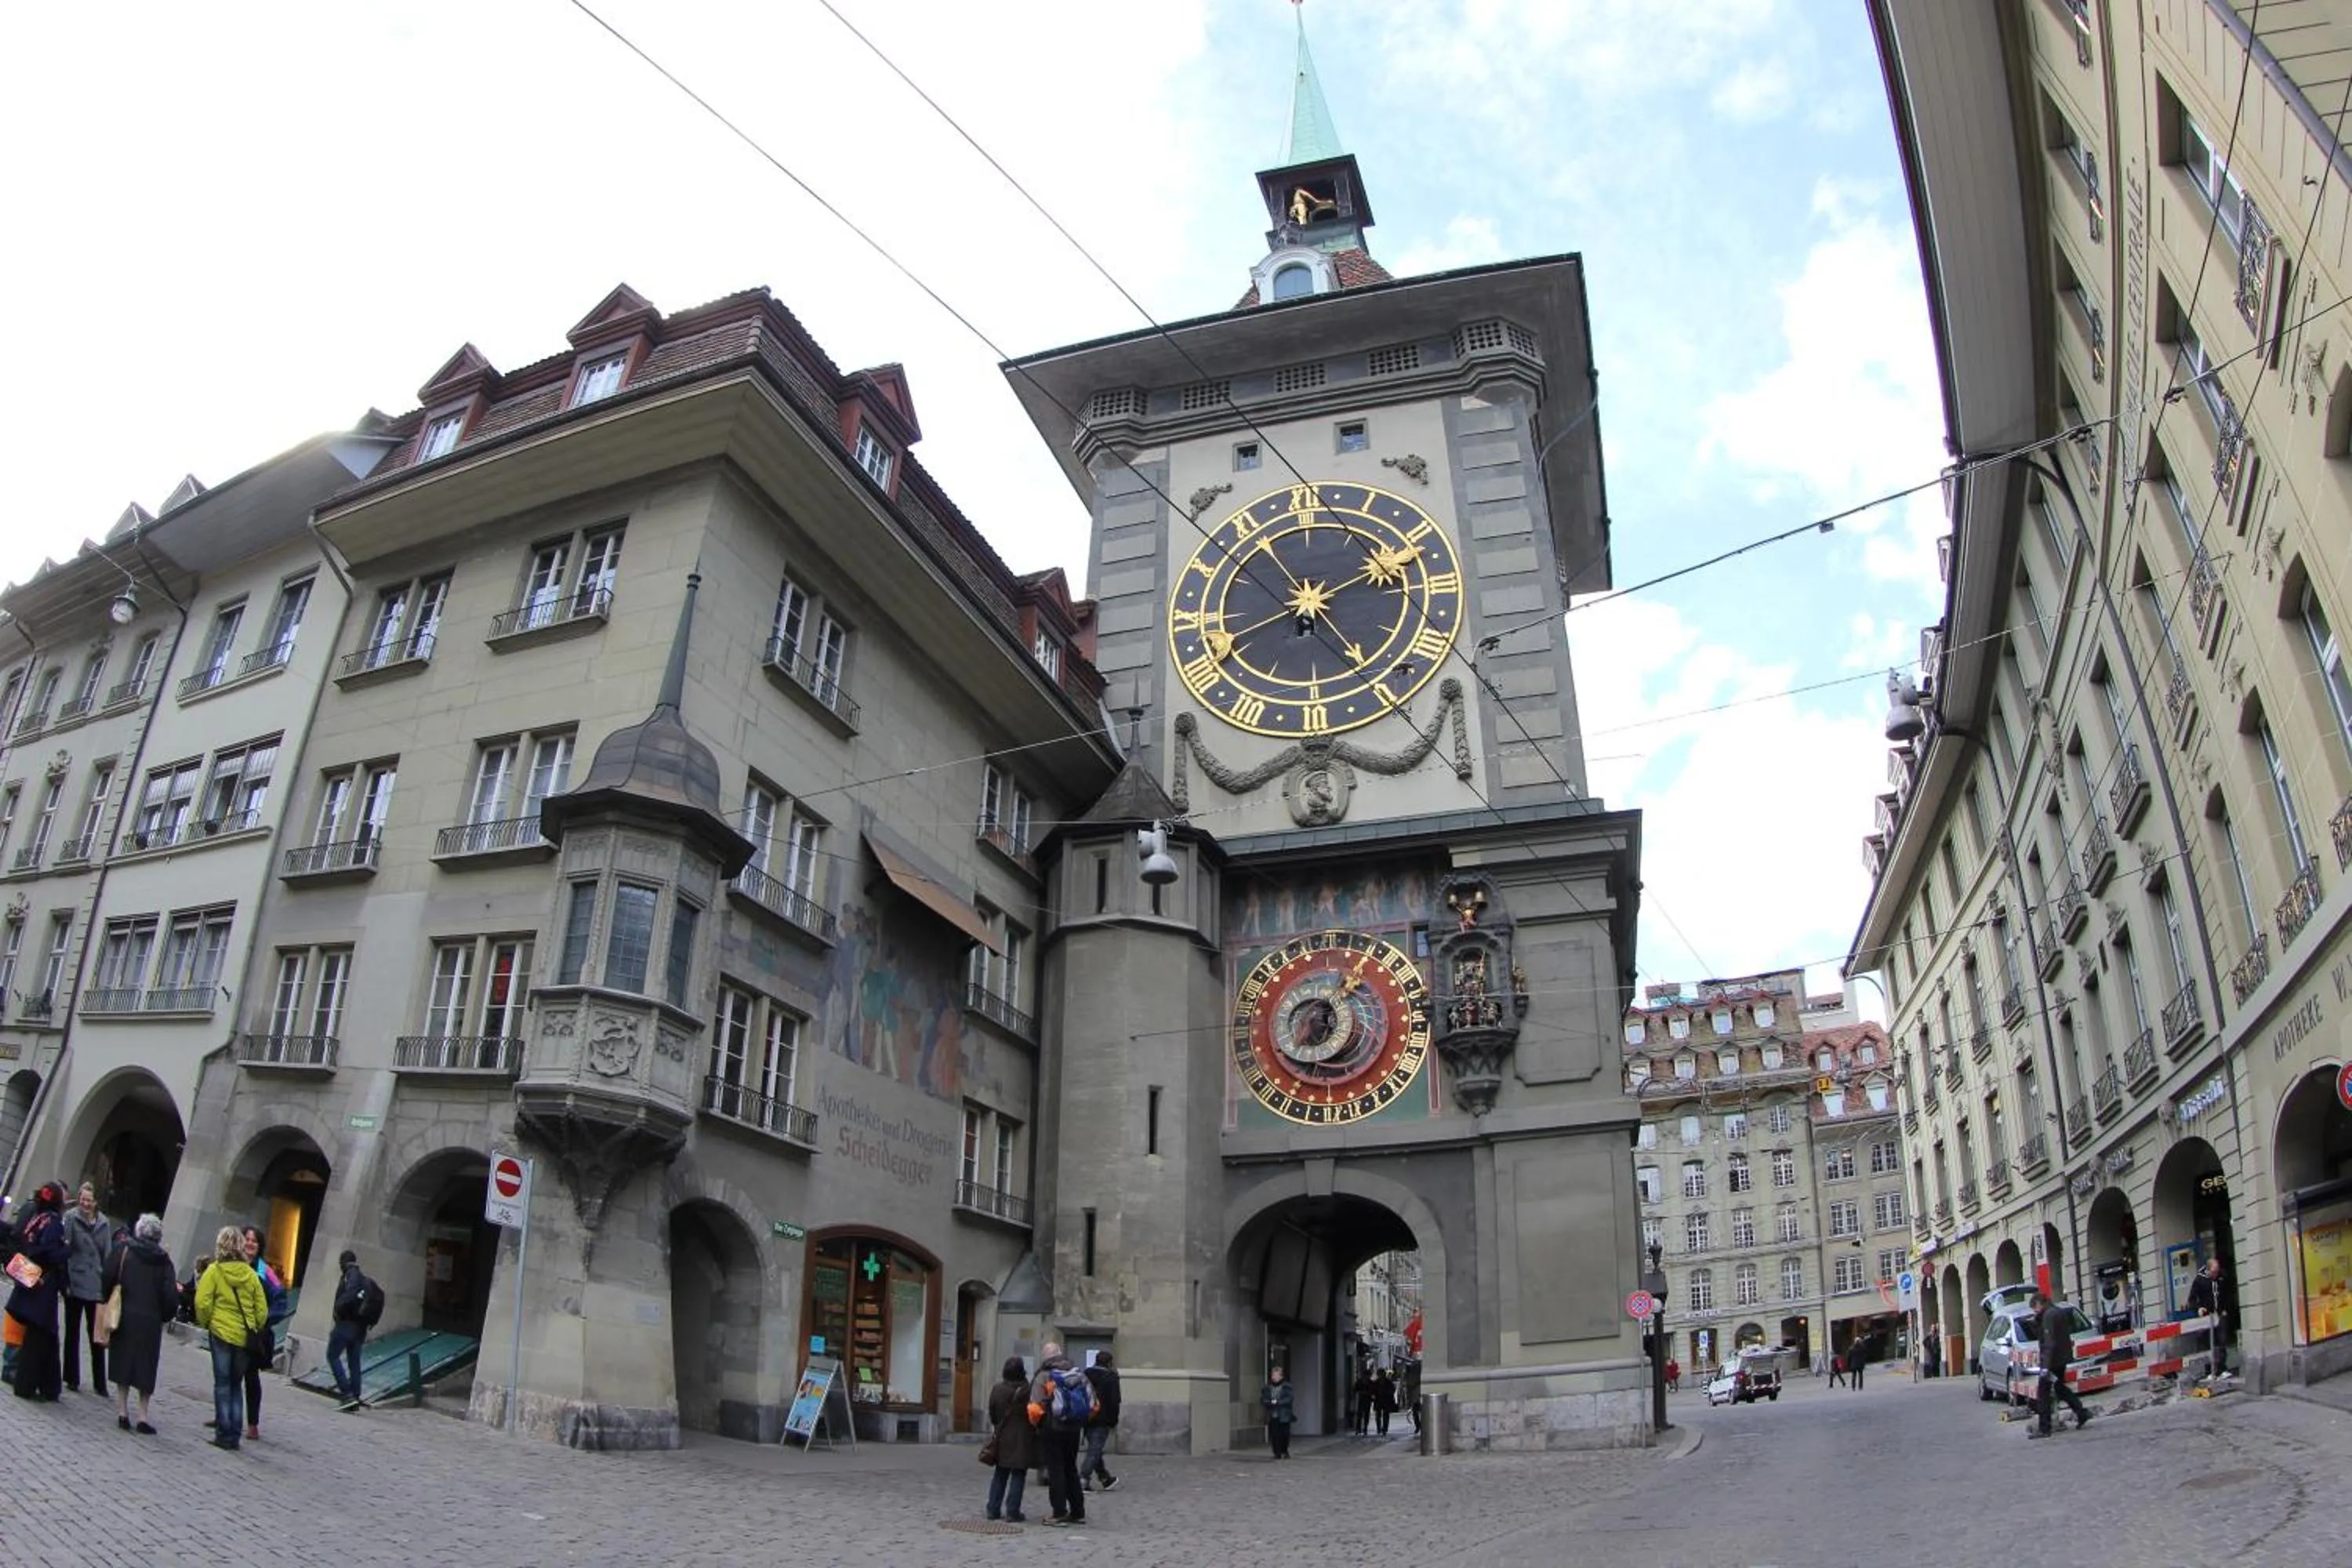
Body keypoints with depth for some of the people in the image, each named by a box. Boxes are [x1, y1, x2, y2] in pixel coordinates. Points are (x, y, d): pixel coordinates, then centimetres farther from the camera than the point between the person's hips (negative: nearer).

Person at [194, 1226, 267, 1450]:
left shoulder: (214, 1271, -7)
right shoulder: (250, 1273, 4)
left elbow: (203, 1302, -13)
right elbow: (262, 1308, 4)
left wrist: (205, 1323, 6)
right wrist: (254, 1330, 18)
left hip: (222, 1332, -3)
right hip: (245, 1336, 3)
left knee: (223, 1384, 5)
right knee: (236, 1384, 14)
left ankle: (225, 1434, 4)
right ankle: (234, 1433, 14)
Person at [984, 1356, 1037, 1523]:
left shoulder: (997, 1390, -4)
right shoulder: (1027, 1391, -15)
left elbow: (992, 1414, 4)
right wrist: (1036, 1430, 7)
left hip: (1002, 1439, 4)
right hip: (1022, 1440, -4)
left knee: (1000, 1475, 16)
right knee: (1018, 1475, 2)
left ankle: (994, 1510, 19)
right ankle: (1012, 1512, 1)